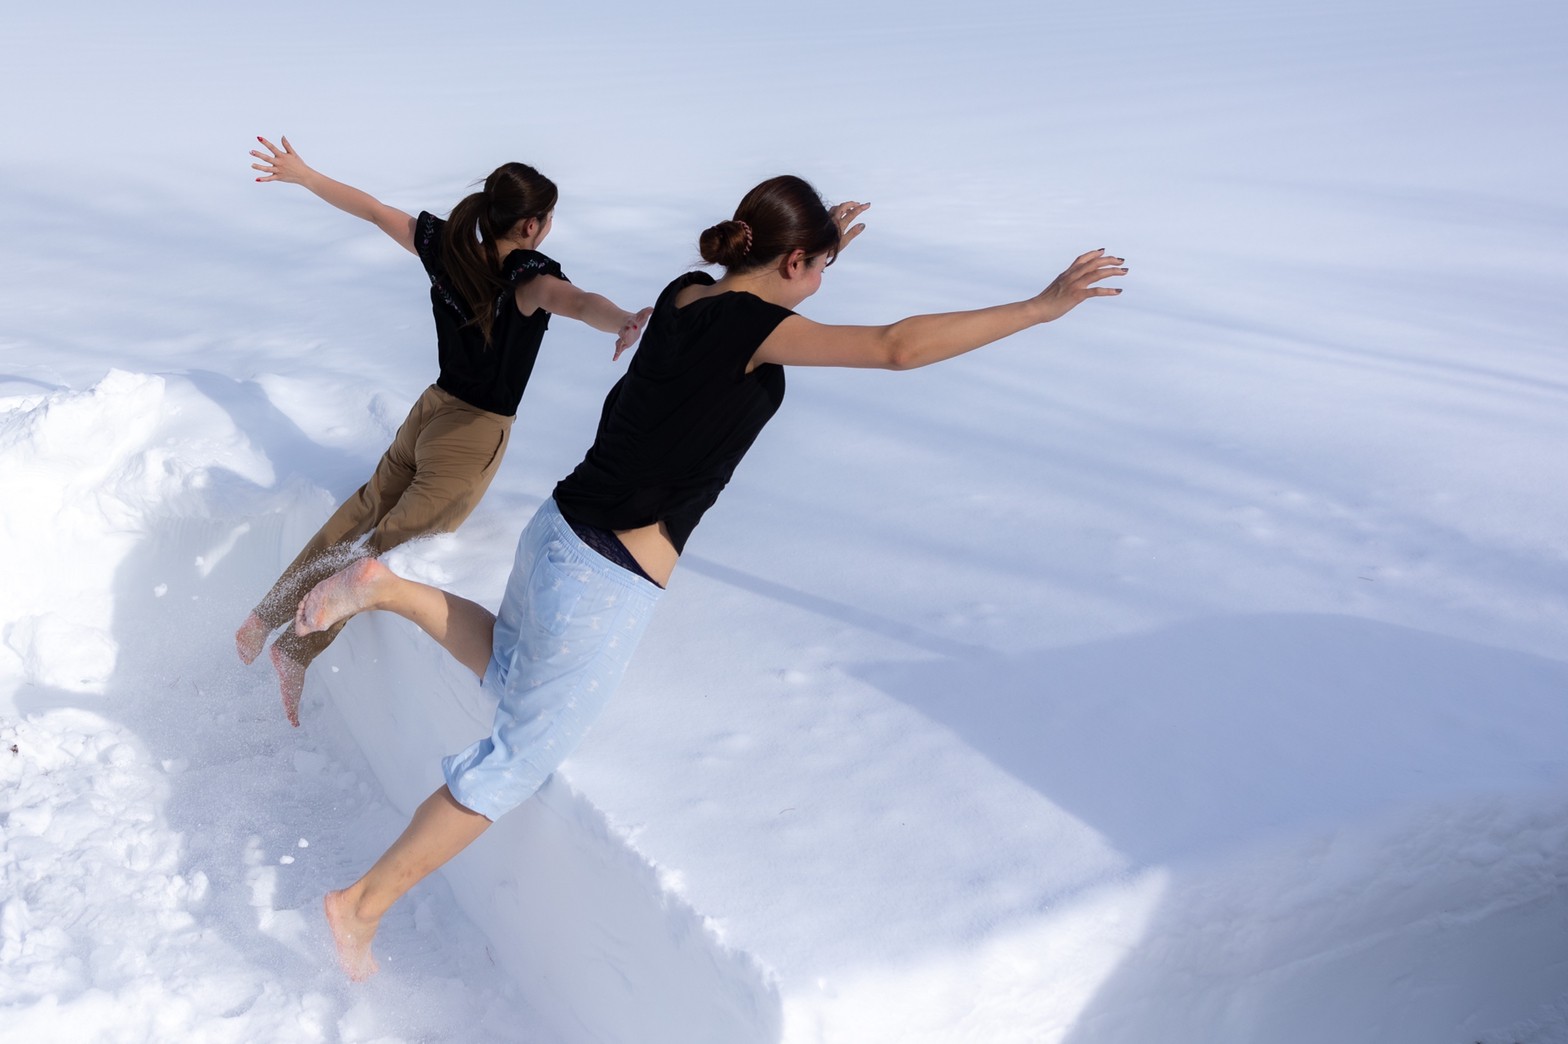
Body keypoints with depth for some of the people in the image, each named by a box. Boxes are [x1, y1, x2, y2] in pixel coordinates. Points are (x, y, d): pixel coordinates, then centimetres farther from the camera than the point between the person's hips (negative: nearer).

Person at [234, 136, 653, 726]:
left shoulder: (445, 247, -6)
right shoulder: (527, 278, -25)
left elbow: (371, 208, 5)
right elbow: (573, 300, -48)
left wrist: (300, 174, 19)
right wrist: (624, 323, -70)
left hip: (431, 411, 7)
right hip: (474, 436, -7)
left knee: (367, 510, 23)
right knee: (386, 545, 0)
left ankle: (267, 616, 27)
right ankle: (297, 651, 1)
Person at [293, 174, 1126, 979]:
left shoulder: (685, 294, 3)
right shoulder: (750, 326, -20)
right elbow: (899, 347, -27)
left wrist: (821, 246, 33)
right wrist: (1041, 307, -22)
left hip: (558, 529, 8)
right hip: (606, 584, -8)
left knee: (505, 672, 36)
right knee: (513, 765, 9)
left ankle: (390, 589, 17)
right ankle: (361, 904, 17)